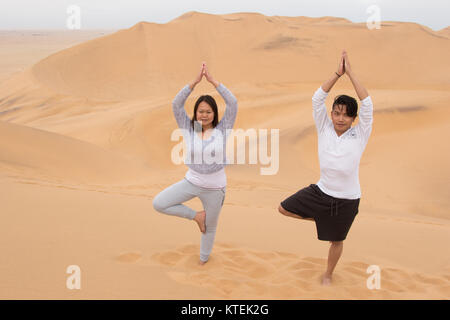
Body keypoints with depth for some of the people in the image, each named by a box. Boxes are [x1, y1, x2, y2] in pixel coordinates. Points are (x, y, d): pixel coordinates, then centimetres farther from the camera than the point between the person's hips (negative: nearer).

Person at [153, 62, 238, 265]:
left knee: (210, 227, 16)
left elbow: (232, 103, -20)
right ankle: (196, 216, 8)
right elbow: (176, 104, -17)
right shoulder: (189, 129, -6)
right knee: (158, 204, -10)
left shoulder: (222, 130, -9)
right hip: (191, 182, 2)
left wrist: (212, 80, -23)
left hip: (215, 188, -1)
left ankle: (204, 258, 46)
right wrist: (196, 81, -24)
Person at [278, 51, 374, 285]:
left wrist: (350, 73, -24)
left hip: (346, 200, -3)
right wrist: (337, 73, -21)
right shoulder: (325, 129, -6)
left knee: (336, 240, 14)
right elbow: (318, 98, -14)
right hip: (321, 191, 3)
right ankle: (319, 220, 27)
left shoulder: (359, 135, -12)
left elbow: (367, 105, -23)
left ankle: (327, 275, 42)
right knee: (284, 208, 6)